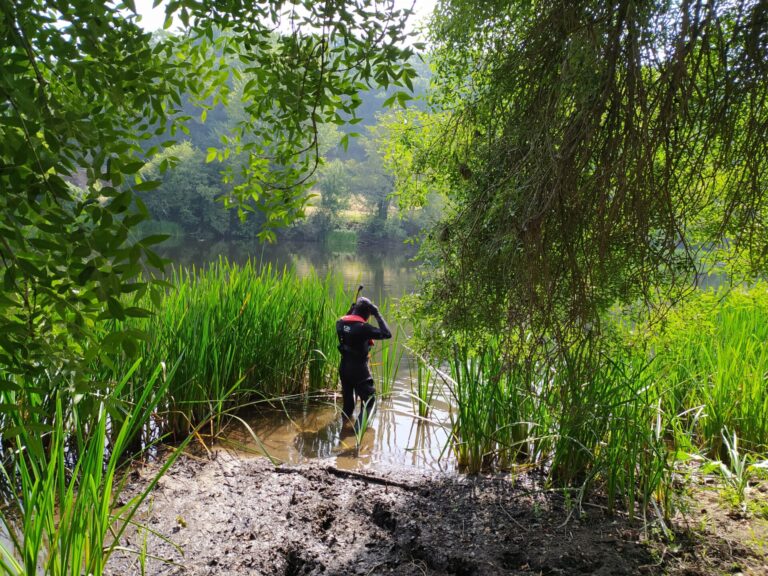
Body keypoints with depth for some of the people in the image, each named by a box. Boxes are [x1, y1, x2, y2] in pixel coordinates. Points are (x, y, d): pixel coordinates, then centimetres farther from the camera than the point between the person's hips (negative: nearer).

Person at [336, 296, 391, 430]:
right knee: (370, 401, 3)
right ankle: (359, 428, -11)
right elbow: (387, 334, -21)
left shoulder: (340, 323, -1)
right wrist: (377, 314, -17)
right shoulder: (363, 327, -22)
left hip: (344, 368, 7)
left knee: (348, 400, 22)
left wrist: (350, 310, 17)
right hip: (359, 370, -7)